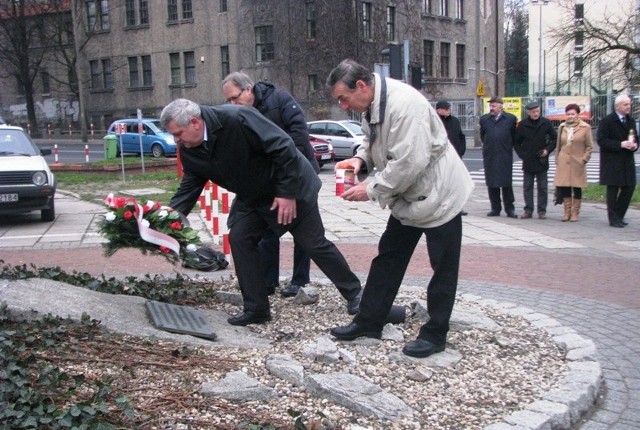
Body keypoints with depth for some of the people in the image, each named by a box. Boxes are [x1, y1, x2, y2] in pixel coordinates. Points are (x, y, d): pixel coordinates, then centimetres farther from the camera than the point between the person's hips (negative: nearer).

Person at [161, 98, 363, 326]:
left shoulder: (236, 118, -32)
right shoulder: (189, 151, -9)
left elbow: (283, 148, -30)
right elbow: (189, 187, 2)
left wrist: (287, 193, -26)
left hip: (289, 188, -7)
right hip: (251, 197, 7)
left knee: (314, 243, 0)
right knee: (238, 239, -7)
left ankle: (354, 293, 19)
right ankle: (256, 308, 5)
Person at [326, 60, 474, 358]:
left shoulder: (403, 103, -28)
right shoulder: (371, 105, 0)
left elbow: (409, 162, -32)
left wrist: (371, 190, -23)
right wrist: (360, 158, -6)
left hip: (438, 193, -9)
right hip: (407, 196, 9)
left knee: (443, 267, 4)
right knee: (388, 258, 13)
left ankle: (435, 334, 16)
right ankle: (369, 321, 23)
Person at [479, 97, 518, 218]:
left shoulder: (510, 119, 1)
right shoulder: (484, 119, 9)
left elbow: (514, 136, 8)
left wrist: (508, 147, 7)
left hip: (505, 156, -3)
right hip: (489, 156, 3)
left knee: (506, 183, -3)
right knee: (491, 184, 5)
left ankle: (509, 209, 4)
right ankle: (495, 208, 12)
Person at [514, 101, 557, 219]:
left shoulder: (546, 123, -1)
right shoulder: (522, 125, 0)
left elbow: (555, 138, 8)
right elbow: (516, 142, 8)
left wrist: (547, 150, -4)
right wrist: (522, 154, -1)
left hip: (542, 161, -1)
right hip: (527, 162, 1)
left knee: (542, 187, 4)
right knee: (527, 187, 5)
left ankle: (542, 210, 10)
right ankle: (528, 210, 12)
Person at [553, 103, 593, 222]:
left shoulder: (585, 127, 0)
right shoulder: (562, 127, 9)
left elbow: (589, 146, 3)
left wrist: (584, 159, -6)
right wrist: (557, 160, 8)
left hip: (577, 163, -2)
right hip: (563, 162, 2)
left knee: (577, 188, 4)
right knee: (564, 188, 1)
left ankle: (575, 212, 12)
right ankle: (567, 211, 12)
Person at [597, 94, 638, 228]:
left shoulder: (631, 121, 14)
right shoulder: (607, 121, -7)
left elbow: (635, 138, 22)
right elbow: (601, 141, -13)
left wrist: (634, 145, -2)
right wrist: (621, 144, -21)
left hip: (627, 161, 6)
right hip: (612, 162, -6)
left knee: (629, 188, 4)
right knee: (613, 190, 0)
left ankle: (619, 215, 18)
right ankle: (613, 219, 8)